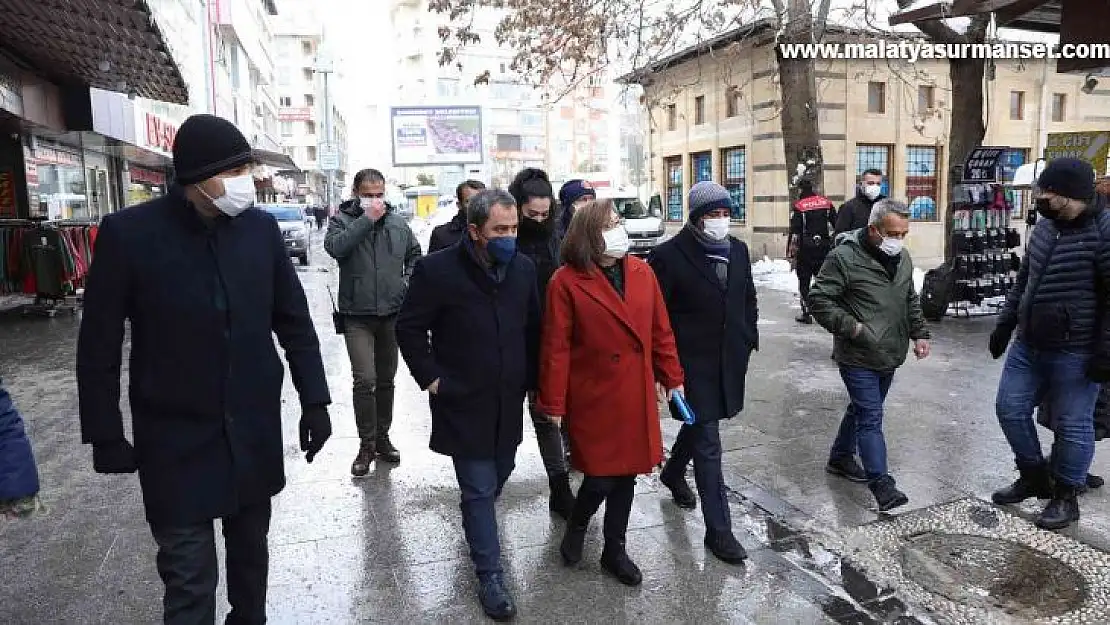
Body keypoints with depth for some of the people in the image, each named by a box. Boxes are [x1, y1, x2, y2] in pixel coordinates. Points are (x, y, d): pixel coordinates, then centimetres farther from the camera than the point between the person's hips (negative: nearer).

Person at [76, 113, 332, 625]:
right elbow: (99, 345, -4)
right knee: (189, 579, 2)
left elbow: (294, 321, 3)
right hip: (175, 439, -3)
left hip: (255, 431, 3)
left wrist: (314, 400, 1)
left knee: (250, 552, 19)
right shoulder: (129, 233, -11)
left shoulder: (261, 228, -3)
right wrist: (105, 435, -2)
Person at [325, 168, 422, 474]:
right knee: (365, 380, -10)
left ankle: (382, 437, 28)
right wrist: (367, 219, -22)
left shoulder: (398, 222, 7)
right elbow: (334, 247, -23)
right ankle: (366, 445, 4)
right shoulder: (342, 220, -2)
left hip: (392, 312, 4)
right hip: (357, 315, -3)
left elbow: (415, 254, 18)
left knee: (386, 380, 13)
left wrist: (408, 280, 1)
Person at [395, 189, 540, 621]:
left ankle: (476, 521, 51)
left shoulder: (523, 268, -2)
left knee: (499, 474, 21)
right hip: (464, 402, -5)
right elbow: (409, 328, -6)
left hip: (509, 400, 5)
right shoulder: (438, 269, -15)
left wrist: (529, 377, 8)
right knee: (480, 489, 2)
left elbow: (533, 328, 10)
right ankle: (490, 576, 19)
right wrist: (431, 378, -8)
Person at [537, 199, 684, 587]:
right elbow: (555, 348, -12)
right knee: (600, 477, 1)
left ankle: (614, 551, 35)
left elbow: (661, 331, 9)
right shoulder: (567, 282, -12)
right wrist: (553, 404, -10)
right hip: (593, 398, -5)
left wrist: (672, 378, 10)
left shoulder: (642, 272, 3)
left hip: (636, 396, 5)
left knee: (627, 474, 15)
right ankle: (576, 526, 36)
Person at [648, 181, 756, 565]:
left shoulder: (738, 250, 6)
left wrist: (750, 338, 11)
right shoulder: (670, 256, -14)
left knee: (700, 423, 25)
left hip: (730, 360, 7)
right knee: (708, 443, -3)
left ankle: (673, 472, 53)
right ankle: (718, 530, 8)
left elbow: (749, 298, 18)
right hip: (693, 362, -7)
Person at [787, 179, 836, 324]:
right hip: (824, 247, 4)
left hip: (806, 248, -4)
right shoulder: (827, 202, 6)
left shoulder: (798, 206, -8)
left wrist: (791, 252, -10)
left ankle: (806, 313, 5)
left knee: (804, 281, 5)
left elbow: (794, 232, -12)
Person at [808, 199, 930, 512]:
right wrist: (849, 326, -22)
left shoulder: (902, 257, 8)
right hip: (857, 357, -8)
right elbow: (819, 299, -16)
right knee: (871, 417, -7)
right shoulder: (844, 257, -17)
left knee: (862, 409, 20)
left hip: (889, 356, 8)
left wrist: (919, 333, 13)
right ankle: (881, 484, -2)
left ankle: (841, 458, 37)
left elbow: (911, 300, 21)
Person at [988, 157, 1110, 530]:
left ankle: (1065, 497, 23)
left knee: (1071, 425, 6)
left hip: (1074, 353, -8)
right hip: (1027, 345, 8)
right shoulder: (1044, 226, 8)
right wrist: (1005, 324, 17)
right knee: (1010, 409, 13)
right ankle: (1034, 477, 32)